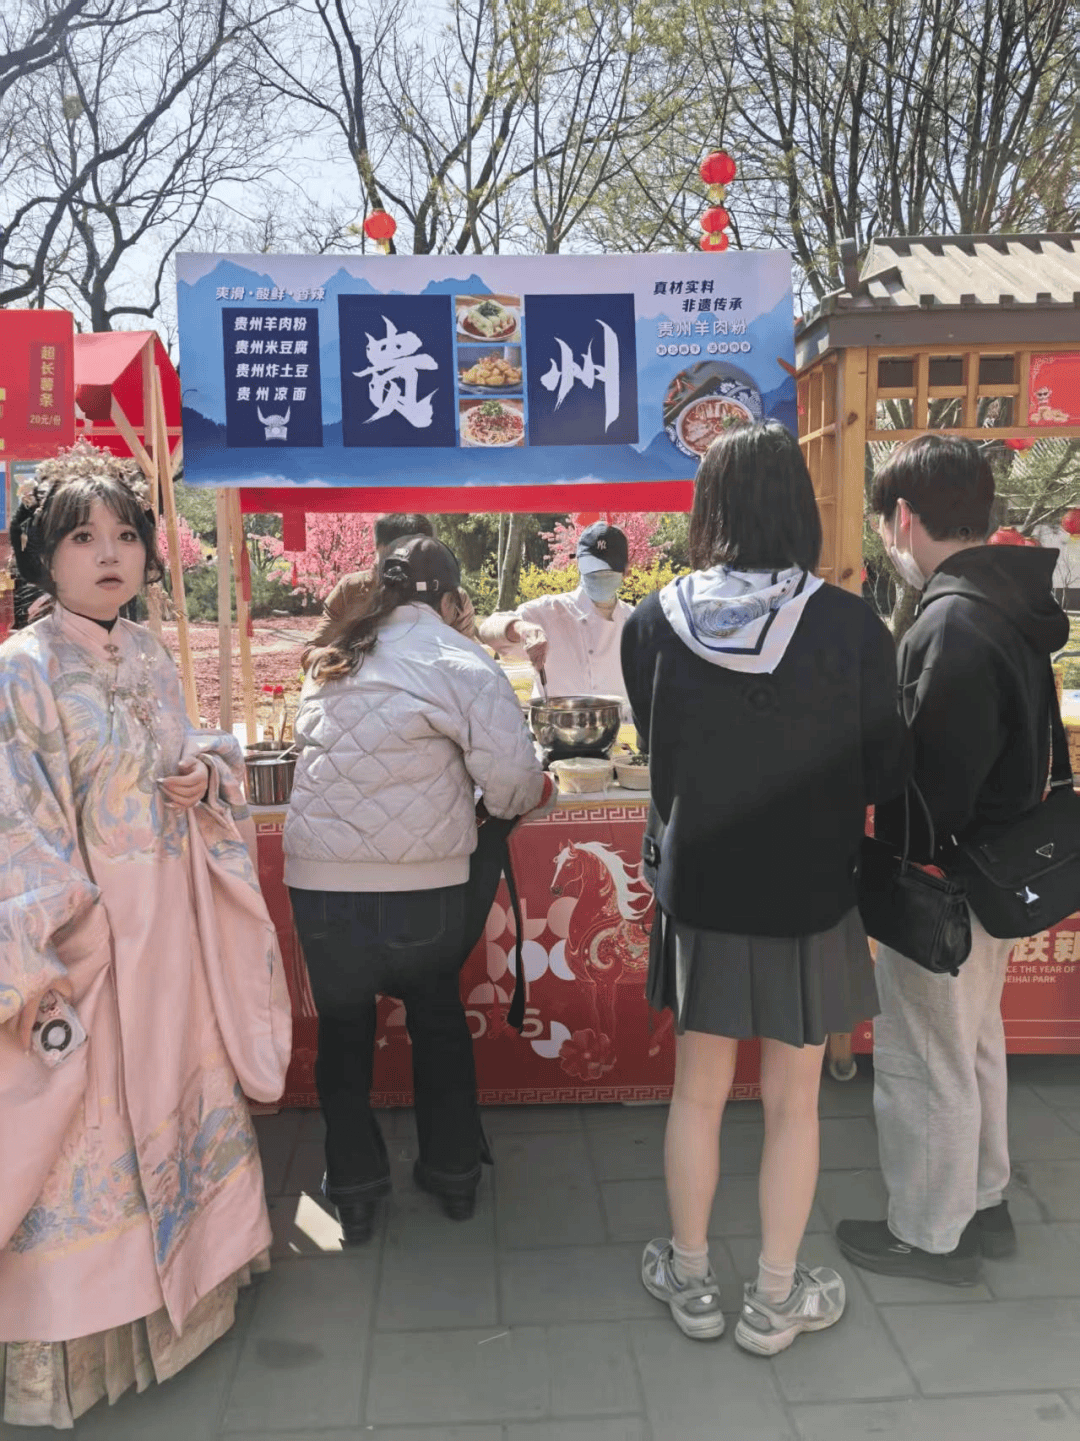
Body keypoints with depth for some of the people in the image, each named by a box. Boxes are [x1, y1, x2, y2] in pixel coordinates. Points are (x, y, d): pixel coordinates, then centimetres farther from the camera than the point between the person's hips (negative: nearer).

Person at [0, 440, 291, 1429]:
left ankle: (183, 1271, 42)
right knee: (82, 1132, 4)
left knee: (177, 1096, 19)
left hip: (174, 927, 7)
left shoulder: (152, 658, 7)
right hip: (82, 940, -6)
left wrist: (208, 771, -4)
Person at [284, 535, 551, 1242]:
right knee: (439, 1021, 20)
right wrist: (533, 790, 9)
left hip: (320, 883, 3)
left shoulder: (330, 663, 8)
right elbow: (514, 781, -15)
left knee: (343, 1027, 19)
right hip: (421, 885, -3)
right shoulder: (458, 663, -8)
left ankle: (355, 1191, 30)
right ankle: (454, 1173, 34)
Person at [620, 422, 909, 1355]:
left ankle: (691, 1280, 35)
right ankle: (775, 1300, 32)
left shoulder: (653, 624, -12)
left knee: (698, 1090, 19)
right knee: (793, 1103, 15)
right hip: (809, 896, -1)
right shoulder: (852, 627, -17)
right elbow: (886, 774, -7)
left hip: (698, 890, 2)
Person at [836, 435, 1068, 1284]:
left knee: (924, 1062, 8)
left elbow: (932, 783, -27)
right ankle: (984, 1204, 41)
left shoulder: (952, 624, -26)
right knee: (975, 1042, 24)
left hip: (942, 885, -9)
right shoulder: (1016, 603, 4)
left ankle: (929, 1235, 27)